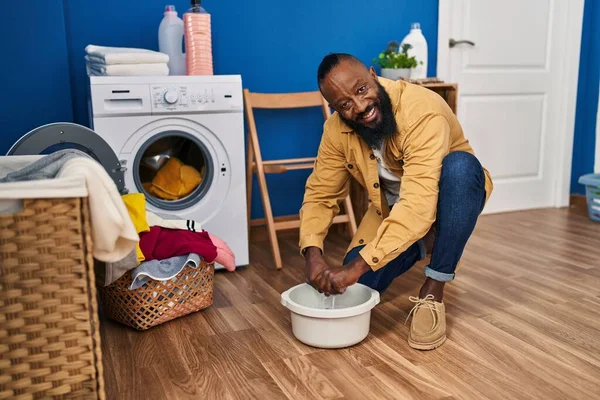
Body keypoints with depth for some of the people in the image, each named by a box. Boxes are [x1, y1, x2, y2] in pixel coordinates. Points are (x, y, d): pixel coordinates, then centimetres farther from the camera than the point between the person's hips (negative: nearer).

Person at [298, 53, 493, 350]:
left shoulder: (423, 111, -35)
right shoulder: (337, 129, -16)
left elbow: (419, 206, -43)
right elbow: (320, 195, -10)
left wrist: (358, 266, -46)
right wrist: (313, 254, -27)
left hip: (447, 204, -4)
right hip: (389, 210, 4)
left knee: (460, 166, -37)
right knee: (355, 287, -14)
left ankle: (432, 293, -24)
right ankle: (419, 249, 17)